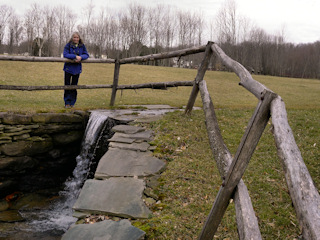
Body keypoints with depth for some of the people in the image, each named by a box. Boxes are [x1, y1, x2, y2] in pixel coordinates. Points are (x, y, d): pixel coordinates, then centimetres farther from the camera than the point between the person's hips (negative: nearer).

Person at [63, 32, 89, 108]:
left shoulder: (82, 46, 3)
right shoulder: (68, 45, -7)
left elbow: (86, 55, -1)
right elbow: (65, 54, -17)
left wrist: (81, 57, -21)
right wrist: (75, 56, -25)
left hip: (77, 68, 2)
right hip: (68, 68, -2)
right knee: (67, 85, 0)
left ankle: (72, 102, 17)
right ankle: (67, 102, 7)